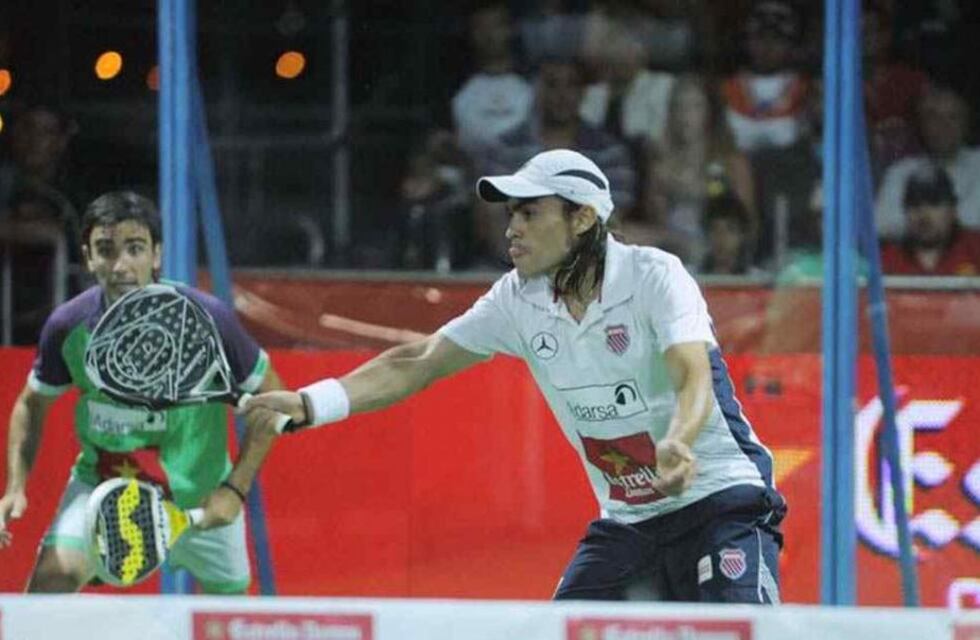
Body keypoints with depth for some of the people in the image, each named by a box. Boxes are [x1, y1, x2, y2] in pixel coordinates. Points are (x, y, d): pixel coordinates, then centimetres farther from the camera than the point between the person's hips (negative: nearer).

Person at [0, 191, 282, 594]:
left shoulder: (207, 319, -19)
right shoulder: (68, 326, -13)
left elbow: (269, 396, -7)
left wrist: (236, 488, -14)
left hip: (199, 498, 0)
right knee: (53, 575, -24)